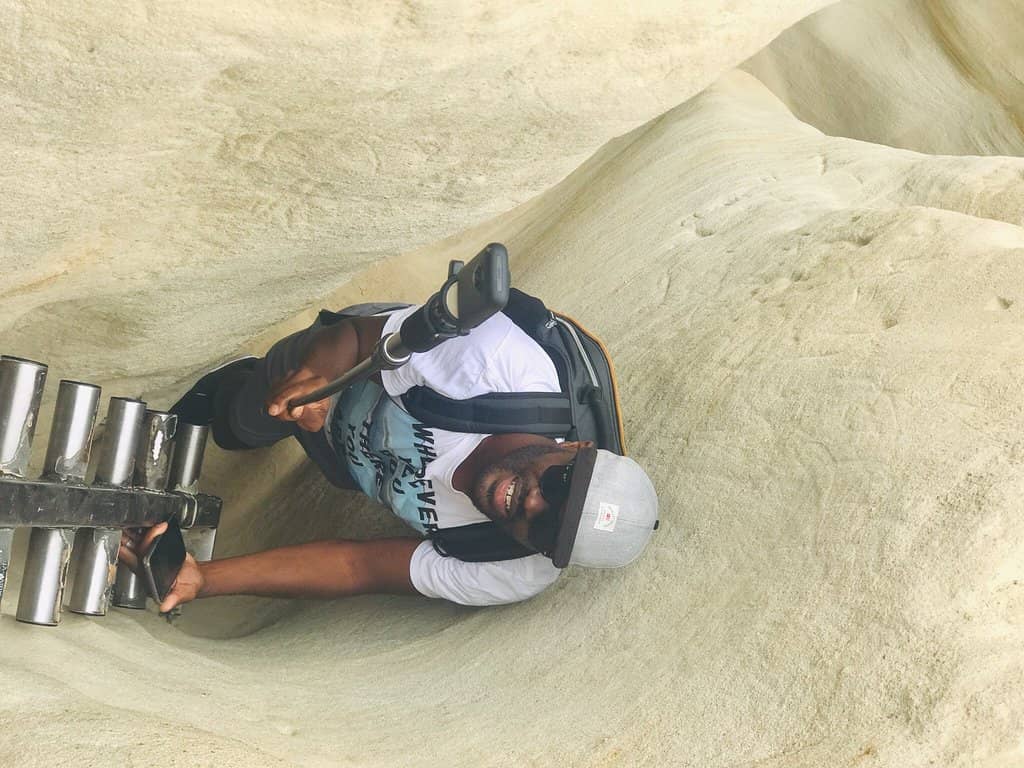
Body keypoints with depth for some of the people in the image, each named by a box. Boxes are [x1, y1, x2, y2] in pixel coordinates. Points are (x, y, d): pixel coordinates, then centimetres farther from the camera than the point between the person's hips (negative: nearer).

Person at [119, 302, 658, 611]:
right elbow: (354, 335, -34)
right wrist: (317, 375, -56)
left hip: (349, 470, 2)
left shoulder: (516, 580, -41)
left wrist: (206, 581, -43)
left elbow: (361, 569, -36)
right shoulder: (510, 360, -47)